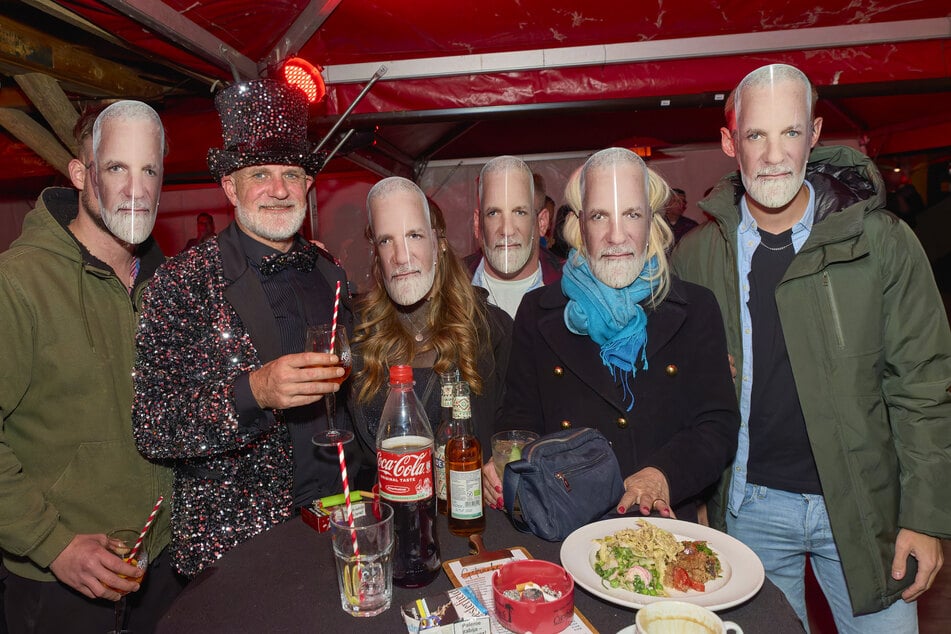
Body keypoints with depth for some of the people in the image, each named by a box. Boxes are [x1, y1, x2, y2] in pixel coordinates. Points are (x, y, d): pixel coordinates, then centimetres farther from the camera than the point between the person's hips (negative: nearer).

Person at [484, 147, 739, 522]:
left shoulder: (696, 309, 7)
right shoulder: (538, 312, 8)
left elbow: (719, 426, 3)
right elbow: (521, 418, 8)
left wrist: (663, 475, -16)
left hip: (665, 531, -1)